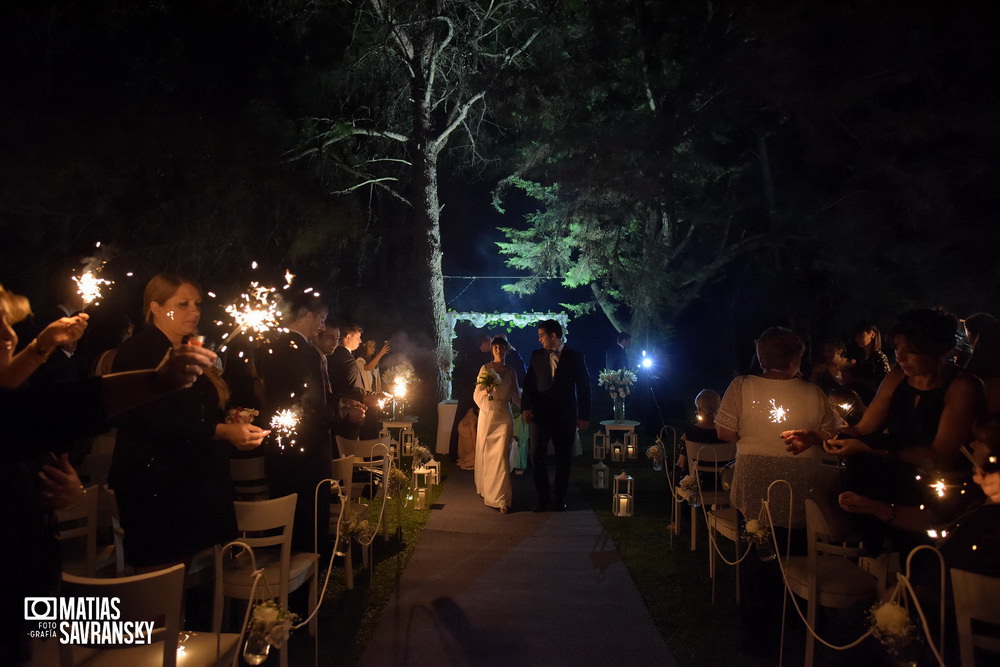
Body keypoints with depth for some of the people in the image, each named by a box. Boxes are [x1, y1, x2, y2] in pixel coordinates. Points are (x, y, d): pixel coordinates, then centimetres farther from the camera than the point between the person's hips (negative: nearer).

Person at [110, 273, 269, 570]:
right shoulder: (137, 352, -8)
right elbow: (158, 420, -19)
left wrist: (233, 420, 3)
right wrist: (224, 431, -23)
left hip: (197, 482, 7)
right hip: (155, 485, -7)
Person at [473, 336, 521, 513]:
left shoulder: (511, 371, 10)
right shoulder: (485, 368, 3)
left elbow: (516, 396, 13)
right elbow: (477, 395, 0)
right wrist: (486, 390, -20)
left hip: (504, 416, 0)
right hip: (487, 414, 0)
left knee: (501, 456, -6)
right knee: (485, 453, 6)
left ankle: (501, 499, -3)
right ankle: (485, 489, 25)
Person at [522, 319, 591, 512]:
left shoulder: (575, 357, -1)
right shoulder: (536, 356, 6)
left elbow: (584, 388, 1)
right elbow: (529, 383, 7)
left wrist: (584, 416, -3)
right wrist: (526, 407, -7)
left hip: (565, 416, -1)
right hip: (540, 414, 2)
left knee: (563, 458, 8)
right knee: (537, 456, -1)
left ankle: (560, 497, 23)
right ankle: (543, 496, 14)